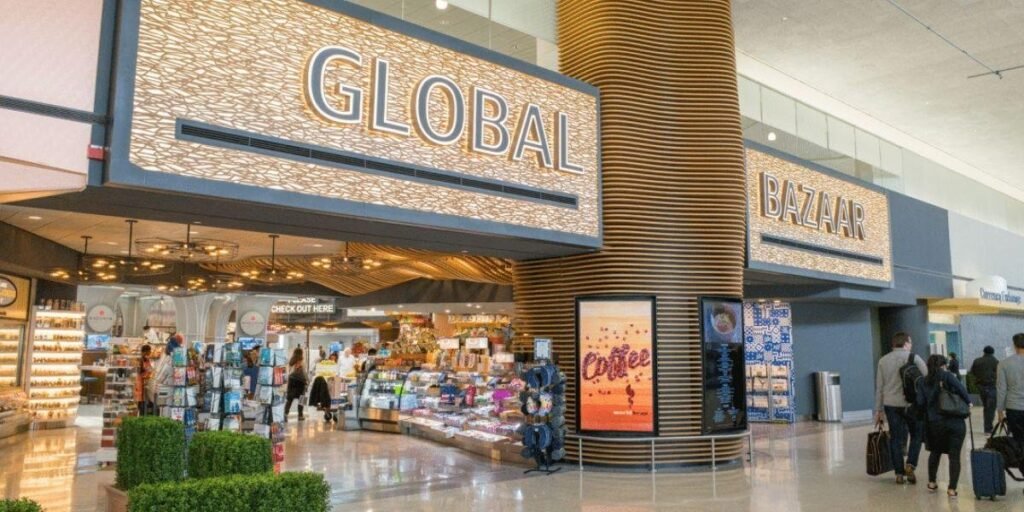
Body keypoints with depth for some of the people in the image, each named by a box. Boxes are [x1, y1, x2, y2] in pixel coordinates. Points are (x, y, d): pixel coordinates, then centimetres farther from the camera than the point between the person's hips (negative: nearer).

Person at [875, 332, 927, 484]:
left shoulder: (883, 361, 7)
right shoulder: (913, 358, -4)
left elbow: (879, 388, 8)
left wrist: (878, 410, 12)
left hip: (890, 405, 3)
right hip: (910, 403, -3)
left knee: (896, 438, 8)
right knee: (916, 434, 15)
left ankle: (899, 473, 9)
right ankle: (910, 465, 1)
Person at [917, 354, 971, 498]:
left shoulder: (922, 382, 6)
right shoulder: (947, 375, 0)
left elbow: (920, 403, -1)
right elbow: (961, 389, -13)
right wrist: (968, 402, 4)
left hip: (934, 423, 3)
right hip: (955, 422, -2)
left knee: (935, 452, 23)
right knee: (954, 455, 3)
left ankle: (932, 483, 28)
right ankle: (952, 488, 0)